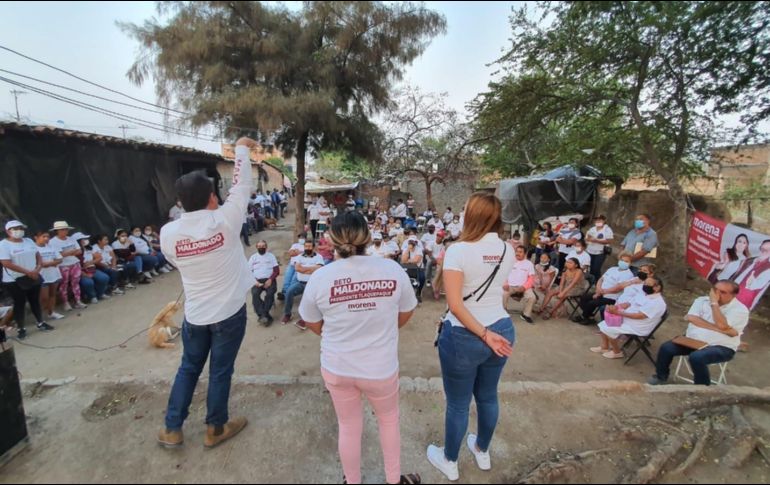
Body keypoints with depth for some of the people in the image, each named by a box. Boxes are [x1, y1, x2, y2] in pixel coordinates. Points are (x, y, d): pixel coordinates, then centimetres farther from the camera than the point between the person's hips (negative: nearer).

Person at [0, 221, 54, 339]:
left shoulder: (28, 241, 7)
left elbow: (38, 256, 9)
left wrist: (38, 269, -9)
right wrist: (28, 272, -20)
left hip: (33, 278, 5)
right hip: (14, 280, -5)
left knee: (35, 301, 13)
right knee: (19, 303, 3)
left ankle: (41, 323, 23)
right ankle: (21, 329, 13)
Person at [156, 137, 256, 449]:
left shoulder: (167, 232, -8)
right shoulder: (224, 220, -18)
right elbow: (241, 186, -5)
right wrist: (242, 148, 9)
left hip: (194, 313, 4)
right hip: (229, 311, -3)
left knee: (189, 368, 22)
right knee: (220, 371, 12)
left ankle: (172, 429, 35)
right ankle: (216, 429, 30)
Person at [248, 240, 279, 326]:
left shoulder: (271, 256, 14)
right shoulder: (253, 257, 18)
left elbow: (277, 270, 5)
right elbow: (249, 272, 11)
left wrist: (270, 279, -12)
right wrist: (254, 281, -8)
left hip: (269, 280, -1)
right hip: (257, 281, 1)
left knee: (270, 293, -32)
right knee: (255, 294, -30)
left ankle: (262, 315, -26)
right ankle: (265, 315, -32)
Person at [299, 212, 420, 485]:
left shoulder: (320, 277, -17)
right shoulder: (392, 270, -17)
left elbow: (312, 323, -1)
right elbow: (405, 315, 0)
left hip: (336, 366, 1)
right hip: (381, 367, 0)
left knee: (349, 428, 25)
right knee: (389, 418, 29)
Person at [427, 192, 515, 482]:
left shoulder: (458, 251, -20)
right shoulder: (507, 250, -2)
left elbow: (455, 305, -23)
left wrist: (485, 335, -17)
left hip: (464, 337, -6)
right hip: (503, 330, 6)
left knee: (458, 404, 15)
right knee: (488, 396, 25)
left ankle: (450, 462, 39)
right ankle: (483, 452, 50)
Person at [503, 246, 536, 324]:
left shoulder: (529, 263, 10)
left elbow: (531, 278, 4)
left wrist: (524, 286, -13)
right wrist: (505, 284, -11)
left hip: (523, 287, 0)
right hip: (510, 286, 0)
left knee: (532, 297, -27)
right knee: (502, 295, -30)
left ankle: (526, 315, -2)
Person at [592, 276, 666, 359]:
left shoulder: (657, 303, -21)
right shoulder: (645, 294, 9)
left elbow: (639, 316, -28)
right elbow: (629, 304, 10)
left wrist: (619, 312, -28)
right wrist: (615, 307, -9)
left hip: (637, 327, -9)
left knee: (608, 329, -19)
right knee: (604, 324, 4)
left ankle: (617, 352, 2)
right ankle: (604, 347, 17)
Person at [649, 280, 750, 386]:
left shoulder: (740, 310, -6)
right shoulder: (702, 300, 5)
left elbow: (722, 325, -22)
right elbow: (691, 318, -11)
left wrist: (714, 303, -17)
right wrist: (718, 329, -19)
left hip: (721, 347, -4)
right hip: (693, 340, 4)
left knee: (696, 357, -33)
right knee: (666, 348, -18)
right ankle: (661, 376, 6)